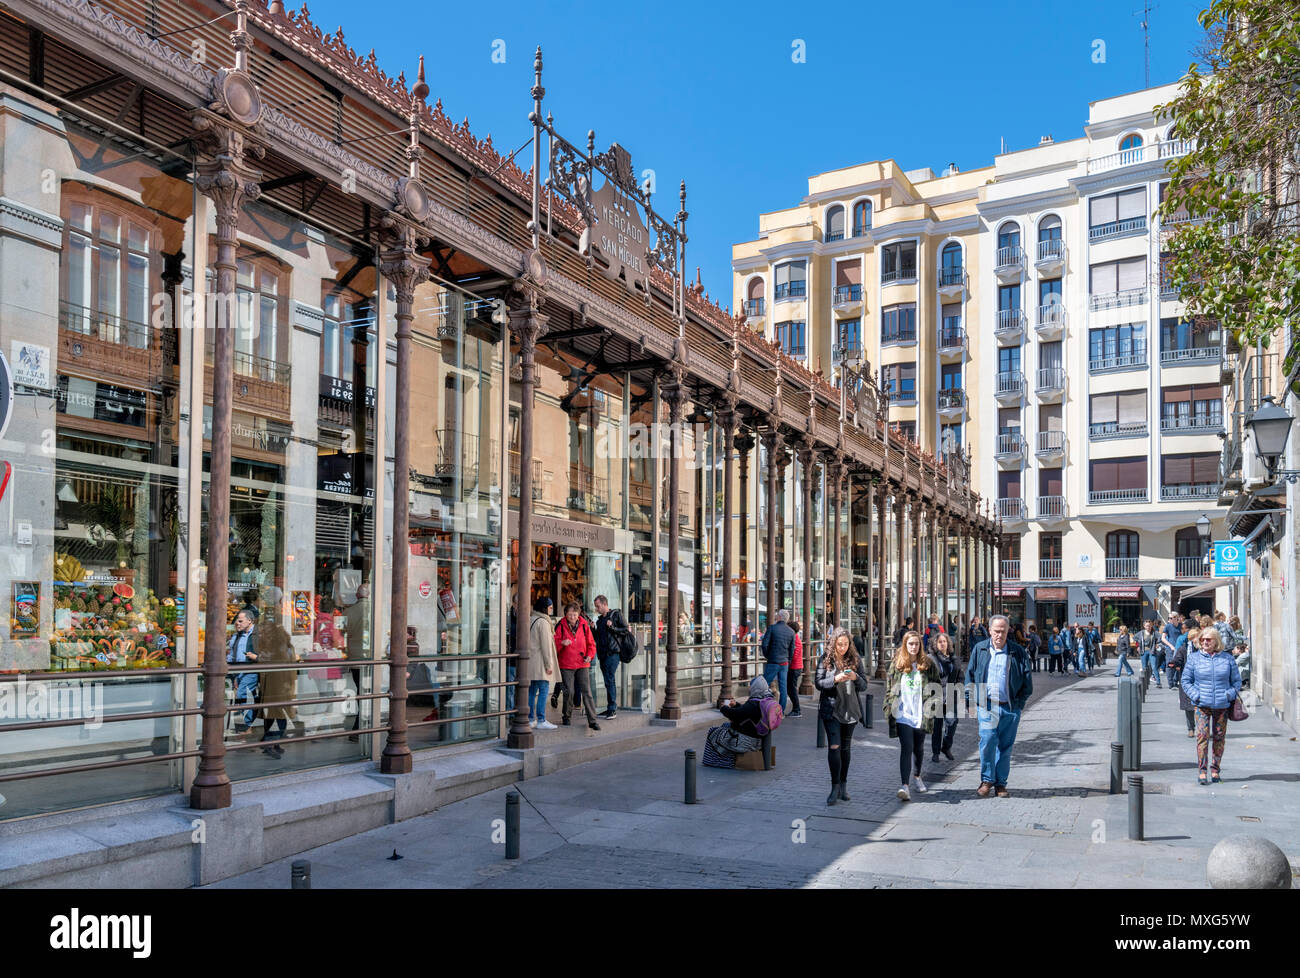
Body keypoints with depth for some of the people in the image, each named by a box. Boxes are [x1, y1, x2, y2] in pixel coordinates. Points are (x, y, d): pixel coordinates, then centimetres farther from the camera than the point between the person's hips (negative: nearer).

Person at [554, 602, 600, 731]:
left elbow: (591, 643, 10)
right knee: (569, 692, 1)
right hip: (566, 665, -1)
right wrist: (562, 643, -22)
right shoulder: (561, 626, -2)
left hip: (582, 664, 1)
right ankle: (566, 716, 23)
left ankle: (592, 720, -1)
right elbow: (554, 643, -1)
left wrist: (590, 655, -6)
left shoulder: (584, 626, 3)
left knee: (586, 692, -3)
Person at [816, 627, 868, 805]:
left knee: (846, 747, 10)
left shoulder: (855, 660, 4)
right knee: (834, 746, -11)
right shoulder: (826, 659, -2)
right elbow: (819, 683, -4)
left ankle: (843, 785, 21)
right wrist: (835, 679, -21)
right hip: (831, 709, -3)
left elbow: (864, 686, 5)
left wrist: (856, 678, -17)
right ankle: (835, 787, -6)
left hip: (850, 709, 3)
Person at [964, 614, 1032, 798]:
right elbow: (970, 676, 12)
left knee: (1005, 746, 5)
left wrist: (1019, 702, 3)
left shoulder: (1018, 652, 6)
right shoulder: (979, 650, 8)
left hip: (1010, 708, 1)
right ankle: (987, 780, 2)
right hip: (987, 706, -1)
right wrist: (973, 699, 3)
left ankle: (1000, 783, 16)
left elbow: (1027, 681, 10)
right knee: (987, 741, -13)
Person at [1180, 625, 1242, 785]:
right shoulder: (1194, 658, 4)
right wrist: (1195, 695, -7)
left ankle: (1215, 769, 20)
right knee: (1202, 736, -10)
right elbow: (1185, 680, 7)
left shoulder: (1228, 658, 7)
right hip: (1202, 705, -1)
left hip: (1222, 705, 2)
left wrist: (1230, 694, -4)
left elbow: (1237, 681, 13)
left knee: (1219, 737, 7)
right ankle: (1201, 770, -6)